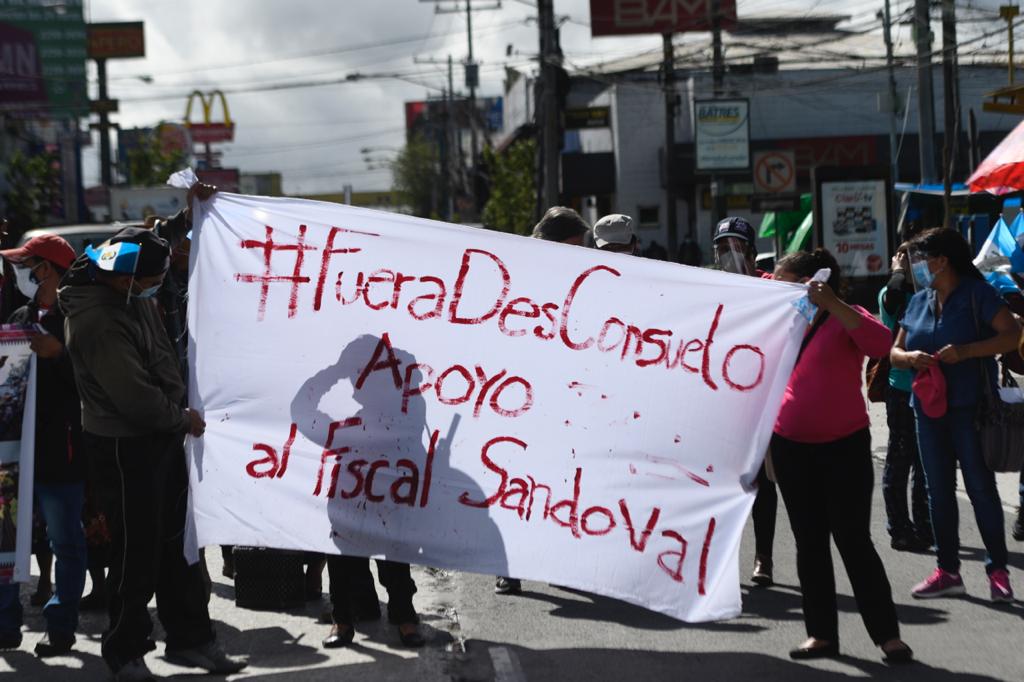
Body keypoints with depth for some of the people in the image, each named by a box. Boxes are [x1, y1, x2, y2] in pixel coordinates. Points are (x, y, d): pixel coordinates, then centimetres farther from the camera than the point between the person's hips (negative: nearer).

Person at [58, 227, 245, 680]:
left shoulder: (131, 295, 0)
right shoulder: (98, 322, -27)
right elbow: (135, 396, -26)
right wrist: (182, 420, -10)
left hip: (161, 434, 9)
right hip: (126, 445, -9)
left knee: (176, 541, 15)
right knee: (137, 551, 1)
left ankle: (189, 638, 25)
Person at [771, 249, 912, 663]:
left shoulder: (845, 319, -5)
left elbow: (881, 344, -25)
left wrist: (833, 304, -30)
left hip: (844, 446, -5)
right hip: (791, 449, 5)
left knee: (853, 540, -6)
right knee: (809, 543, 8)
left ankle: (888, 634, 1)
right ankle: (822, 634, 14)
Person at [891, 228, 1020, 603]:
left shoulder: (976, 294, -7)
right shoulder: (919, 301, 11)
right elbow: (895, 351, 15)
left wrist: (964, 352, -23)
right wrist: (909, 357, -9)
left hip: (970, 407, -6)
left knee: (980, 486, -3)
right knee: (938, 490, 9)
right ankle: (947, 570, 16)